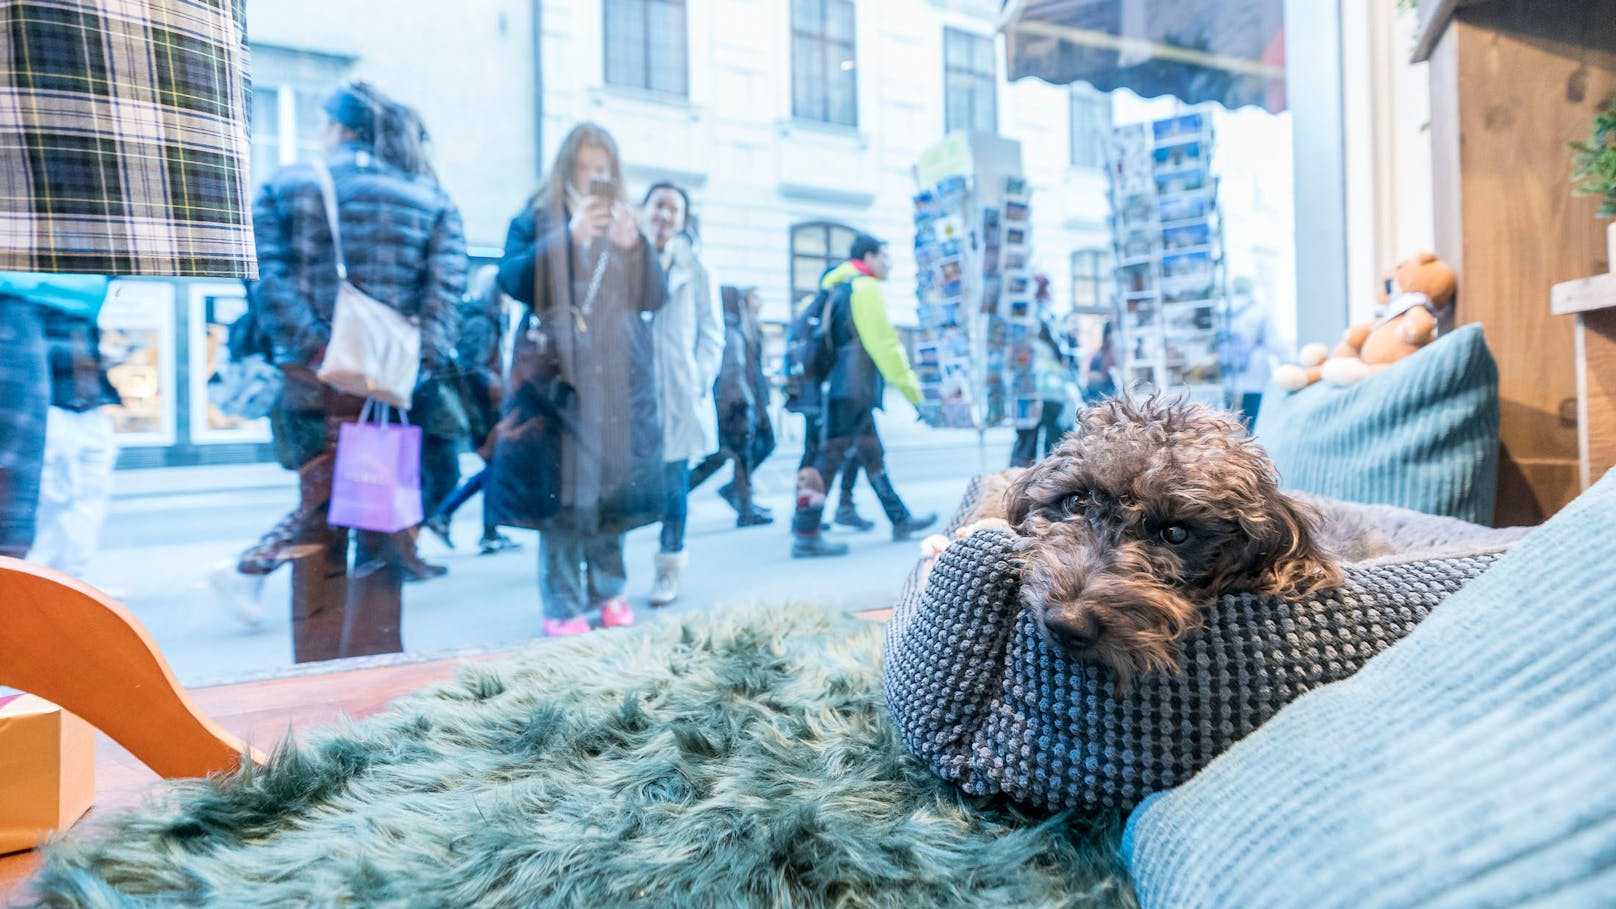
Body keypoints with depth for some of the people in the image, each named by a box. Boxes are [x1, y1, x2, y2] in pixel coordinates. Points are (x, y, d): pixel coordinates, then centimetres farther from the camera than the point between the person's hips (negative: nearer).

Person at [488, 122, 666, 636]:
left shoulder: (626, 223, 16)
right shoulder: (537, 220, 8)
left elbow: (655, 297, 6)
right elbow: (512, 280, -9)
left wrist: (635, 246, -10)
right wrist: (568, 237, -17)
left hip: (619, 379, 3)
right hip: (557, 376, -3)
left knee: (613, 485, 3)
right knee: (558, 488, -7)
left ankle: (608, 593, 16)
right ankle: (562, 606, 2)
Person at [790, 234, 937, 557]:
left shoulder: (837, 286, 21)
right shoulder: (866, 287, -7)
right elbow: (883, 344, -12)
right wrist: (910, 387, -8)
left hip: (851, 390, 10)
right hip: (852, 389, -10)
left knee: (872, 455, 15)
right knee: (830, 457, -11)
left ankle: (900, 519, 26)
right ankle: (805, 535, -10)